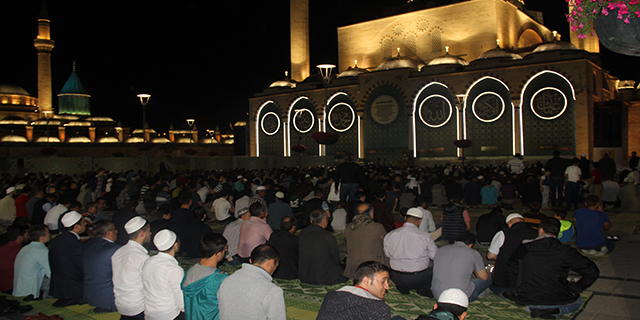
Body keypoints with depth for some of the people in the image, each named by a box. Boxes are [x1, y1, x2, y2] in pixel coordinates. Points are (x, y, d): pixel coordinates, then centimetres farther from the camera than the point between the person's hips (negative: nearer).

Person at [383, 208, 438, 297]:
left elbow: (387, 254, 7)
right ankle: (423, 289, 12)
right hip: (418, 280, -4)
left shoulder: (389, 236, -5)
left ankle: (402, 287, 21)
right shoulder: (425, 236, -14)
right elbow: (435, 256, -2)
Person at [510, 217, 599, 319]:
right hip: (557, 300, -3)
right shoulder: (566, 251, -9)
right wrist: (575, 289, 6)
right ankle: (553, 311, -1)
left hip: (528, 299, 3)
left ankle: (534, 309, 3)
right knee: (577, 301, 32)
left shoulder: (524, 248, -2)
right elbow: (592, 272, -8)